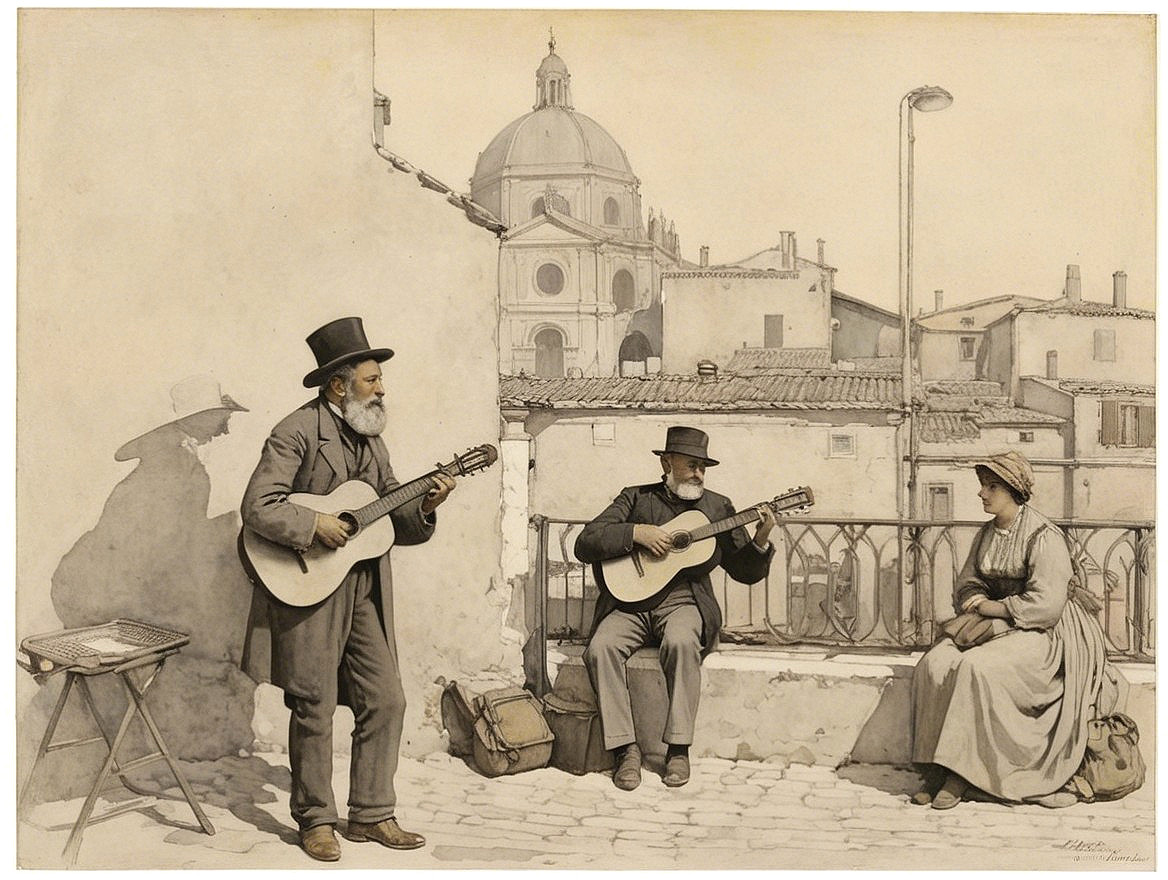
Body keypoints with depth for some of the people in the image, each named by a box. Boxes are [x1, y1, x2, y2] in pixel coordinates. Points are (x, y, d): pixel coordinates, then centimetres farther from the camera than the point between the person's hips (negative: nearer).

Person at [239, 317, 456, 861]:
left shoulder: (370, 438, 13)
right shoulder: (299, 432, -10)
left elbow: (392, 521, 14)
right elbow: (257, 507, -18)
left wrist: (424, 508, -3)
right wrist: (315, 526, -22)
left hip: (365, 590, 7)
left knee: (385, 701, 6)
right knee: (315, 708, 3)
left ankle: (371, 814, 19)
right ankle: (315, 820, 19)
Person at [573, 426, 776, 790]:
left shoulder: (717, 506, 14)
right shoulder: (636, 498, 11)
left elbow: (745, 572, 12)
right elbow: (585, 543, 0)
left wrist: (760, 541, -8)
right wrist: (637, 533, -12)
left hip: (683, 601, 0)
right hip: (630, 601, 1)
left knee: (681, 642, -35)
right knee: (600, 647, -29)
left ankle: (678, 749, -24)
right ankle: (625, 748, -18)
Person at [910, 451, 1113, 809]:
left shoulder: (1044, 537, -14)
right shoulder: (986, 534, 10)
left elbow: (1044, 606, -21)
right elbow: (966, 585, 15)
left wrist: (990, 608, -13)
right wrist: (975, 608, -8)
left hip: (1042, 632, -7)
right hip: (993, 624, 7)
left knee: (975, 667, -33)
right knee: (933, 665, -19)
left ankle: (961, 773, -24)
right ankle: (938, 768, -18)